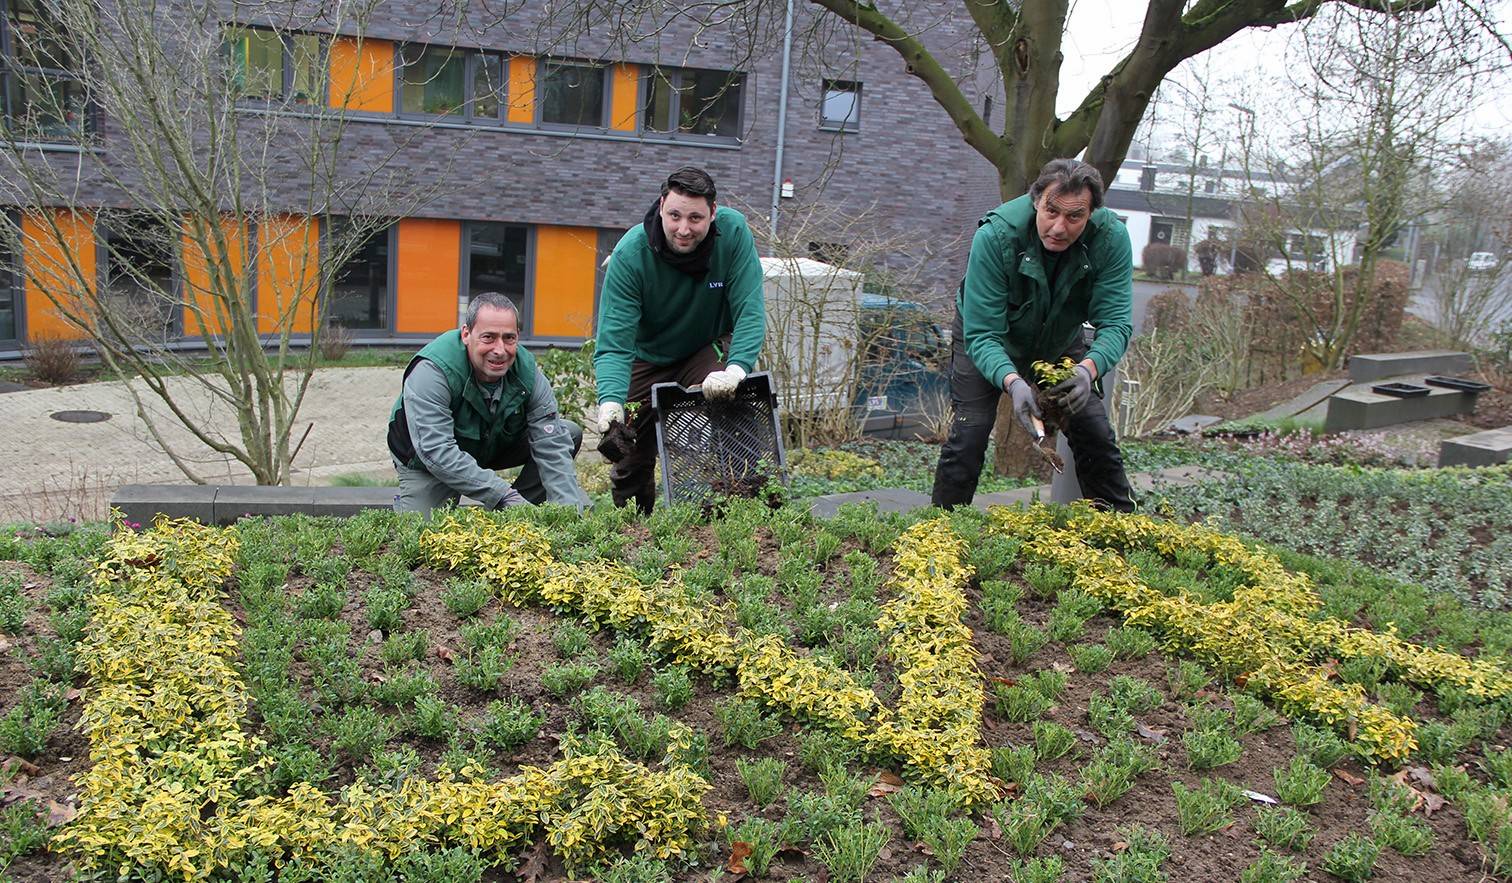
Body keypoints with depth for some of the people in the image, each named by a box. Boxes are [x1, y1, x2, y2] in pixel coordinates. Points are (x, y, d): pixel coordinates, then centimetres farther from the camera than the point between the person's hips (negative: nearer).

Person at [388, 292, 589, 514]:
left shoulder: (527, 371, -20)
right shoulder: (432, 372, -33)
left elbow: (552, 445, -23)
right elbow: (436, 452, -41)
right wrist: (504, 495, -47)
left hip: (496, 448, 5)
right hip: (427, 465, -5)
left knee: (569, 433, -9)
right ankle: (404, 504, 9)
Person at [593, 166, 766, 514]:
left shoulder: (733, 232, -26)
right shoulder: (630, 254, -28)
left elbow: (750, 313, -27)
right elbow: (614, 342, -31)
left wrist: (736, 369, -45)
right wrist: (610, 401, -48)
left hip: (708, 348, 0)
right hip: (647, 357, 0)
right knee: (632, 459, 1)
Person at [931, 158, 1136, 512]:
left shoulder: (1111, 238, -27)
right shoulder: (995, 236, -35)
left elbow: (1115, 323, -28)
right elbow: (981, 334, -35)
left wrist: (1088, 368, -49)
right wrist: (1012, 382, -53)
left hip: (1061, 340, 3)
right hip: (987, 340, -3)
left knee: (1096, 435, 0)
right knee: (969, 434, -14)